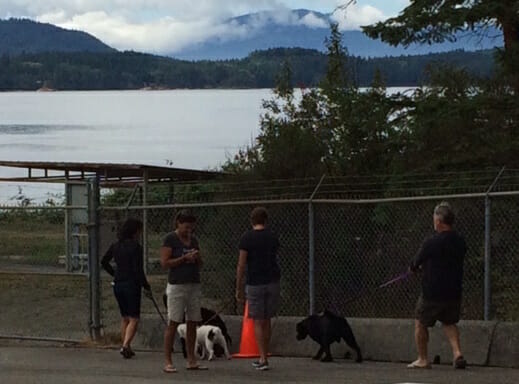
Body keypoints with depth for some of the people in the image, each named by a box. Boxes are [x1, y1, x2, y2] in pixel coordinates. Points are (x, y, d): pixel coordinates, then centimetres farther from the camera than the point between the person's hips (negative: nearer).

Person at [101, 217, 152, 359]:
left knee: (124, 318, 17)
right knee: (133, 319, -2)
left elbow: (104, 262, 16)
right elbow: (138, 270, -17)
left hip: (118, 285, 6)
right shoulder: (136, 247, -14)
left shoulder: (115, 246, 6)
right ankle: (125, 345, -20)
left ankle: (126, 347, 18)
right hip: (131, 285, -6)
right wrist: (146, 287, -9)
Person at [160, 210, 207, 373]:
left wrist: (196, 257, -2)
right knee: (173, 323, -7)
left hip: (194, 285, 7)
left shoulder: (193, 240, 14)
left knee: (192, 323, 6)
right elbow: (164, 262, -11)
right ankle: (168, 362, -7)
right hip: (177, 285, -6)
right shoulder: (170, 239, -5)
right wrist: (184, 258, -16)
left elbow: (200, 264, 21)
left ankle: (191, 360, 11)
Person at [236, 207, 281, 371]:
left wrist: (239, 288, -4)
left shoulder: (247, 238, -7)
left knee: (258, 322, 1)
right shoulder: (272, 237, 6)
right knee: (267, 321, 13)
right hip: (273, 282, 4)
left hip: (255, 283, -4)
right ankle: (263, 357, 16)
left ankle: (263, 359, -5)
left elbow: (241, 265, -10)